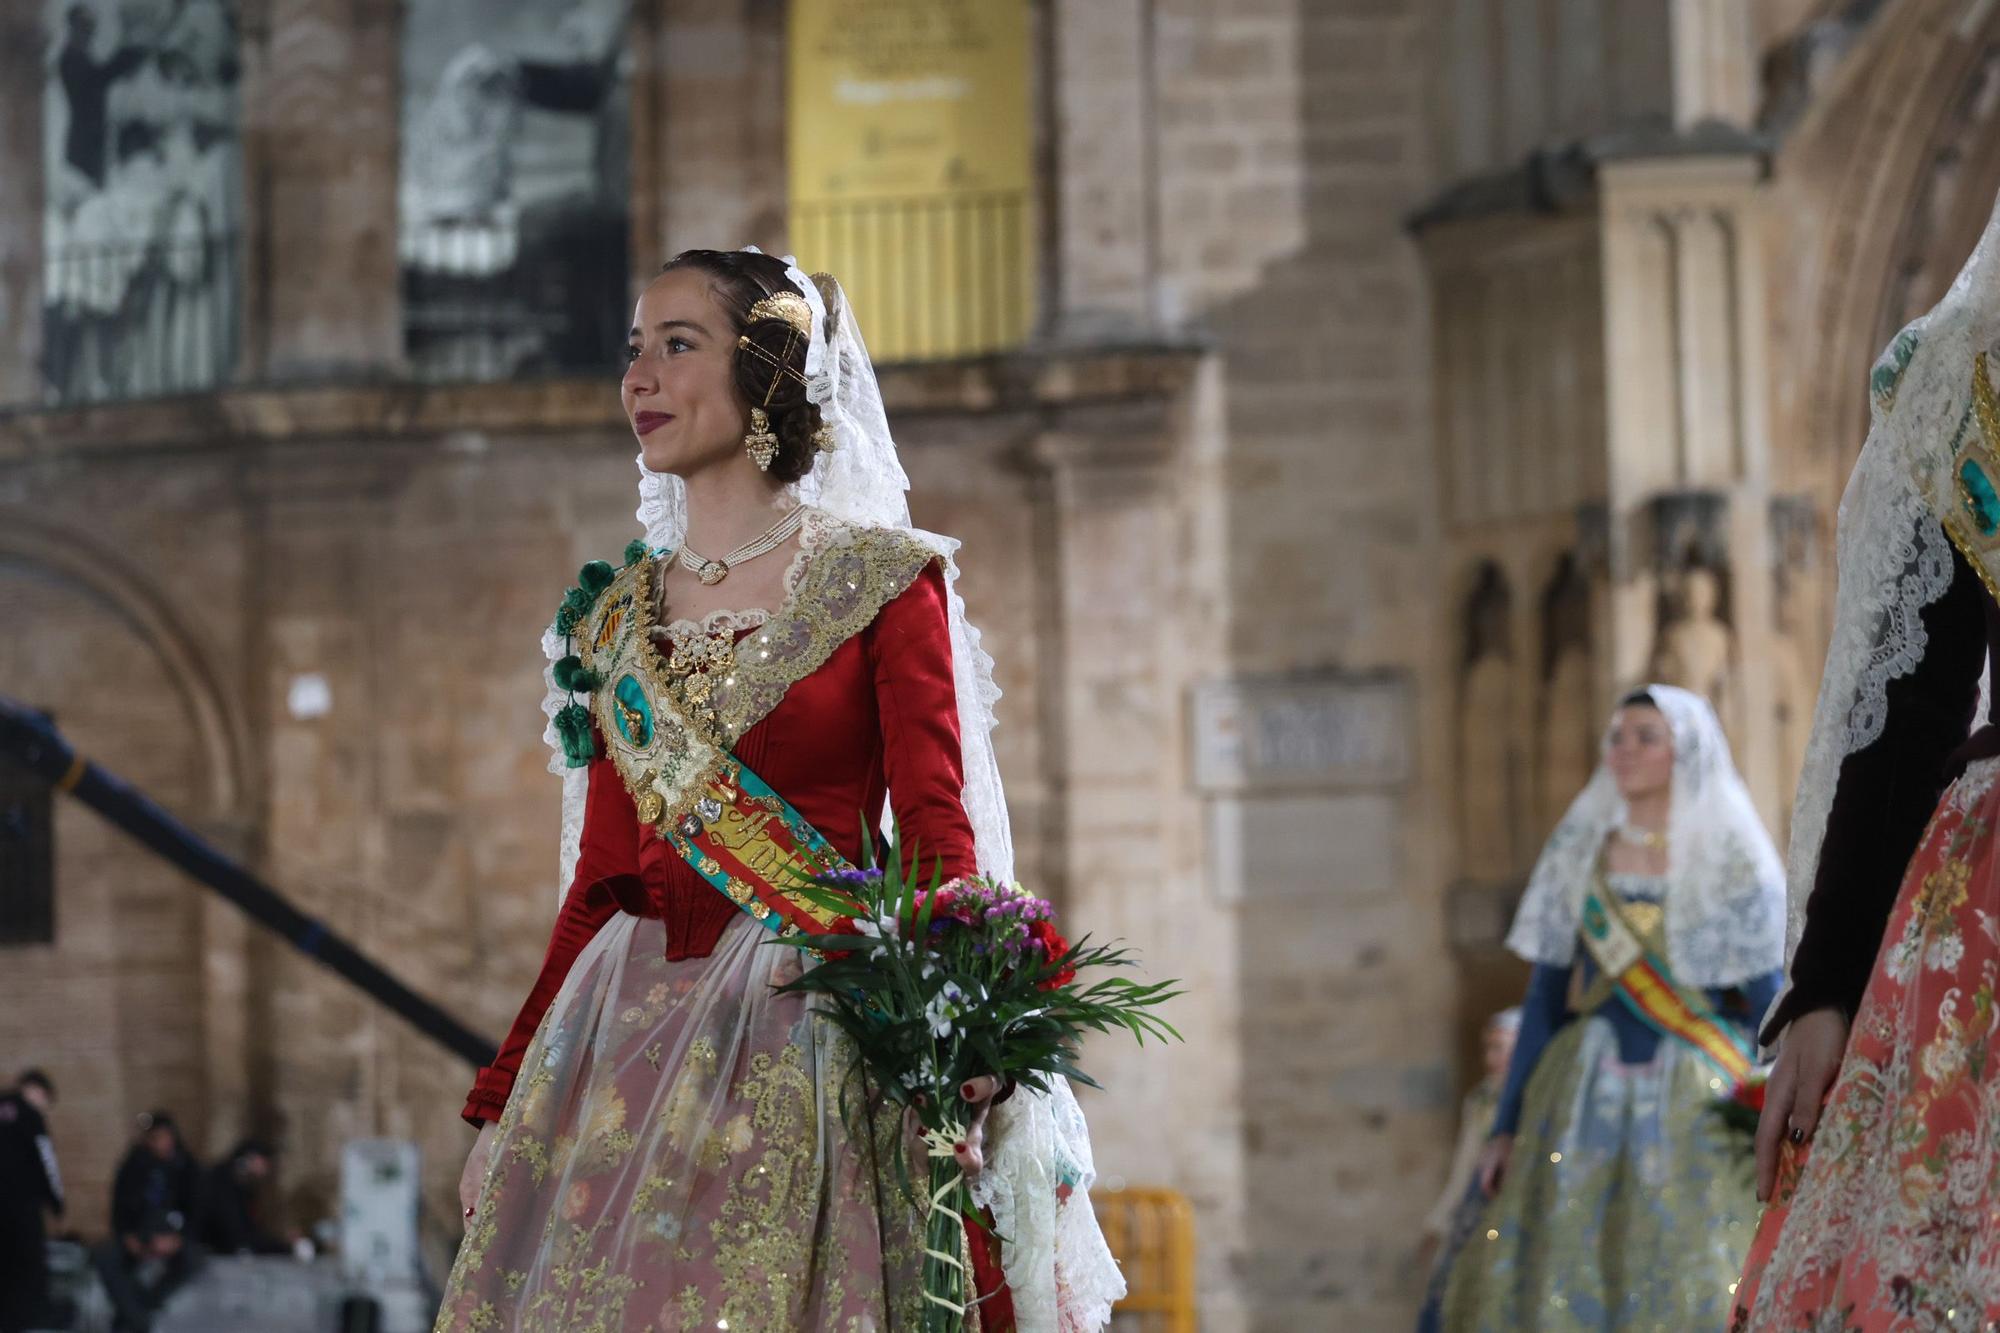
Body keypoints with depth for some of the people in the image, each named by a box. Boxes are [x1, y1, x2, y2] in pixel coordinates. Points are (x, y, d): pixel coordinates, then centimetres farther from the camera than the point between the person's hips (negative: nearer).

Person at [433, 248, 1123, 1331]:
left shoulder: (881, 580, 0)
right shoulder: (615, 613, 13)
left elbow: (939, 840, -7)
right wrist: (499, 1107, 10)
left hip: (810, 1038, -4)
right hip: (630, 1038, 4)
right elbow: (602, 882, 14)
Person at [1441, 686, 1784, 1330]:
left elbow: (1767, 1005, 0)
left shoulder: (1731, 864, 1)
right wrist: (1507, 1125, 8)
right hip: (1586, 1101, 3)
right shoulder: (1580, 853, 10)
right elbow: (1545, 995, 11)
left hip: (1697, 1108, -3)